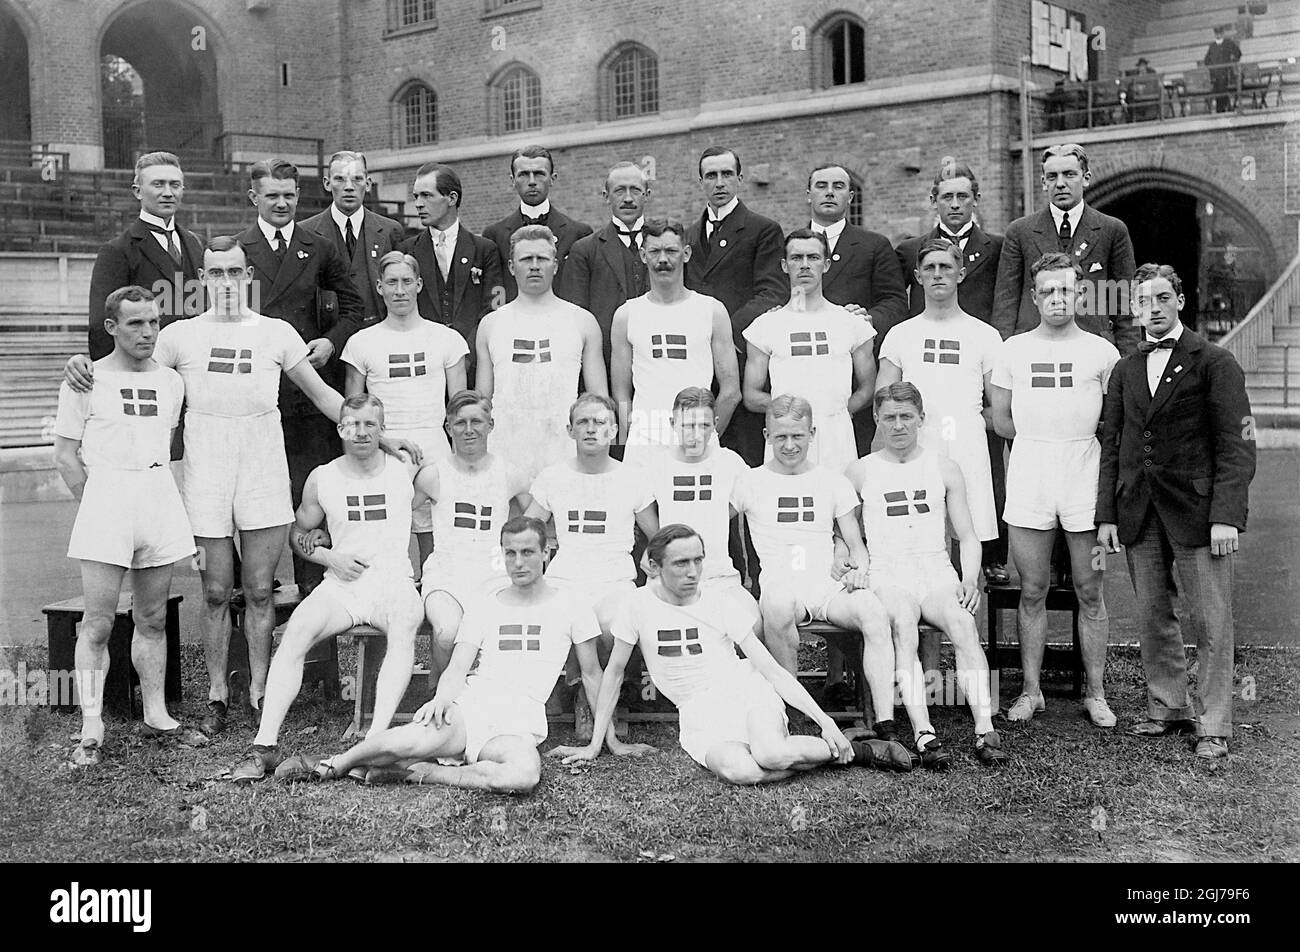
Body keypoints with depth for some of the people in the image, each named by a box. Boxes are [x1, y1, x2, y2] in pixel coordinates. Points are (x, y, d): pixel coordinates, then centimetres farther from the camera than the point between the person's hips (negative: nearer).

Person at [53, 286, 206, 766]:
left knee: (153, 619, 11)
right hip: (105, 497, -4)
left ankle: (156, 715, 20)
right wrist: (98, 505, -2)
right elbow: (64, 454, 2)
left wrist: (154, 495, 12)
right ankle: (91, 730, -1)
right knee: (98, 624, -6)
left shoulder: (170, 381, 13)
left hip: (160, 500, 4)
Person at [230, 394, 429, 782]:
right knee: (295, 632, -27)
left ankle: (376, 741, -45)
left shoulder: (406, 470, 8)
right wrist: (329, 556, 4)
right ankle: (266, 743, -29)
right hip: (340, 584, 2)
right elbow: (298, 532, 22)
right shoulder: (322, 478, 13)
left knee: (405, 624, -37)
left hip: (393, 581, -2)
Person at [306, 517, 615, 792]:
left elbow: (591, 675, 17)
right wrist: (442, 699, -17)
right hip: (468, 704, 1)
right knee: (408, 743, -33)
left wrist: (611, 740, 18)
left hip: (519, 724, -1)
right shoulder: (482, 608, 16)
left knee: (524, 775, -38)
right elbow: (457, 669, 7)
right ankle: (338, 762, -5)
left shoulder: (571, 609, 10)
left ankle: (424, 772, -19)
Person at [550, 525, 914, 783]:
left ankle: (853, 750, -9)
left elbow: (770, 668, -4)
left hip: (746, 692, 0)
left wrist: (825, 720, -12)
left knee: (770, 754, -36)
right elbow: (614, 672, 7)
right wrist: (595, 744, 4)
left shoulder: (717, 604, -2)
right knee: (737, 770, -35)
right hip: (699, 715, 1)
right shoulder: (640, 604, -3)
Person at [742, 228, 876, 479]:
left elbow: (866, 390, 15)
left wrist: (838, 410, -1)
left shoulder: (852, 323, 12)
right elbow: (751, 397, 8)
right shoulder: (765, 325, 10)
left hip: (838, 438, 1)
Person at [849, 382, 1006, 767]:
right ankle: (924, 734, -44)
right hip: (887, 575, -1)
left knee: (963, 622, -31)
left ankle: (985, 731, -37)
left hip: (937, 571, 2)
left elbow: (968, 537, 16)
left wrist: (970, 579, -1)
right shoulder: (860, 472, 13)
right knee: (903, 627, -35)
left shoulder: (945, 469, 17)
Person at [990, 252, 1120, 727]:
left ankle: (1095, 693, 13)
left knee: (1090, 592, 4)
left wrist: (1074, 440, 2)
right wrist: (1042, 440, 7)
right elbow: (1001, 419, 12)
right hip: (1028, 481, 1)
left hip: (1086, 479, -1)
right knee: (1032, 592, 5)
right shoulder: (1013, 349, 9)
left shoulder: (1101, 351, 5)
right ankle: (1030, 691, 14)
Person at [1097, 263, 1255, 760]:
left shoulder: (1215, 363, -2)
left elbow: (1236, 445, -7)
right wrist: (1106, 514, 6)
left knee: (1210, 622, -1)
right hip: (1139, 513, 5)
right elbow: (1111, 445, 13)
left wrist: (1226, 516, -15)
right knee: (1153, 618, 11)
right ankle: (1167, 708, 24)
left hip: (1196, 509, -4)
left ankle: (1213, 726, 8)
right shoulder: (1125, 370, 13)